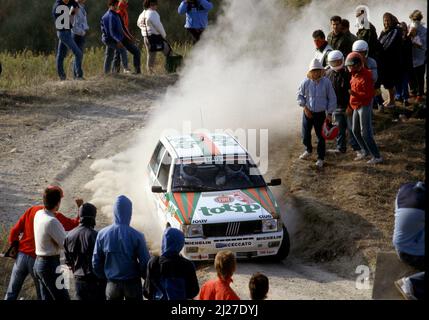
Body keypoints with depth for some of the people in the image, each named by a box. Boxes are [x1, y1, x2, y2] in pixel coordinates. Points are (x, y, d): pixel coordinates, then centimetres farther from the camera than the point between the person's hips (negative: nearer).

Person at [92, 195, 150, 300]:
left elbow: (96, 263, -1)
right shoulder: (136, 236, -15)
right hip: (132, 284, -2)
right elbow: (145, 263, -12)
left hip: (112, 285, 2)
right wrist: (145, 276, 8)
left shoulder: (102, 234, -6)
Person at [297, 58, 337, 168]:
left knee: (320, 137, 1)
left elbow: (332, 98, -1)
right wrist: (304, 107, -4)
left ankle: (320, 158, 14)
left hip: (320, 114, -2)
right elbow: (300, 95, 8)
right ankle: (308, 150, 40)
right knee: (305, 134, 12)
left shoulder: (326, 82, -10)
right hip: (308, 113, 2)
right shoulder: (306, 82, -7)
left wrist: (330, 114, -1)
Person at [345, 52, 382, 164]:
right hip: (356, 107, 10)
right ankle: (365, 151, 35)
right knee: (356, 131, 18)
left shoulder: (365, 77, -21)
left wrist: (355, 94, -31)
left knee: (365, 133, -9)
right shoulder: (355, 75, 7)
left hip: (364, 106, -10)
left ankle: (377, 157, -4)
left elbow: (369, 95, -23)